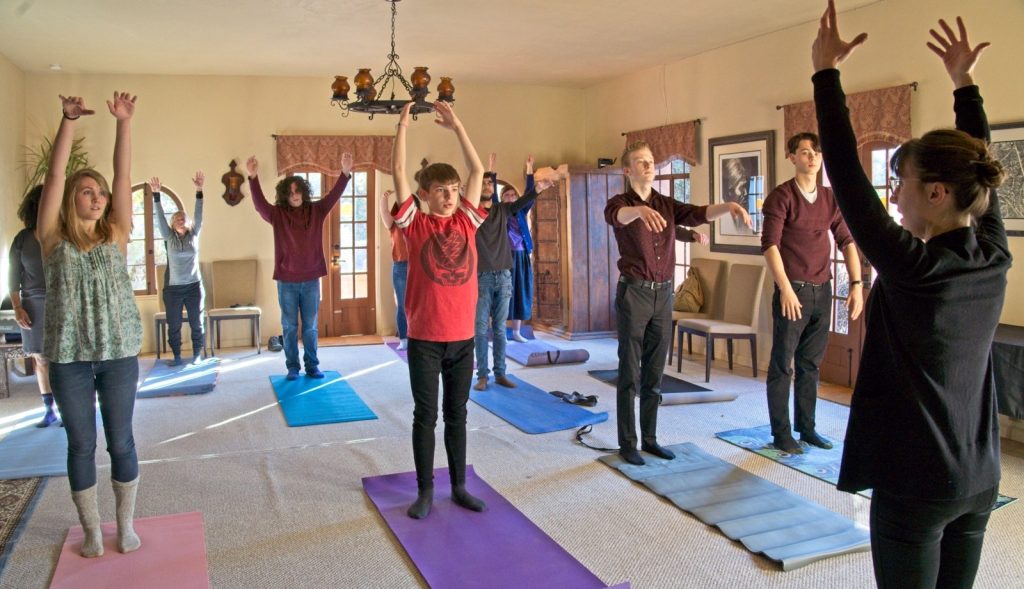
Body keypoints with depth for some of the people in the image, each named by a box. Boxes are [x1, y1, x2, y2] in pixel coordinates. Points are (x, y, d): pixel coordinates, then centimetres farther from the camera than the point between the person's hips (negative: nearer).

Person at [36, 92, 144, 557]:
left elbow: (124, 175, -4)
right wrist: (68, 121, -13)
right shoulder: (53, 238, 2)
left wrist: (124, 123, -11)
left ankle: (125, 524, 24)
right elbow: (55, 176, -6)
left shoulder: (115, 235, 5)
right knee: (81, 444, 9)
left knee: (121, 440, 8)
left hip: (119, 352, 1)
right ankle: (91, 530, 24)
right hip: (68, 355, 0)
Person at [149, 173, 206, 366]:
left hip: (194, 286, 0)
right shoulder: (169, 237, 3)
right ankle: (177, 356, 16)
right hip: (172, 288, 0)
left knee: (196, 323, 4)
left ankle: (197, 355, 16)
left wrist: (199, 191, -14)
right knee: (173, 325, 5)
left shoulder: (194, 235, 4)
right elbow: (160, 217, -5)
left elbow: (198, 215, -5)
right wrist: (156, 194, -15)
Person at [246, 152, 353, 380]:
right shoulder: (277, 214, -3)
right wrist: (253, 177, -35)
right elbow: (259, 203, -19)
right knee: (289, 327, 7)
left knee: (310, 327, 9)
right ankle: (292, 367, 17)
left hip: (311, 279, 1)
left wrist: (345, 173, -23)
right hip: (287, 280, -1)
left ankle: (312, 366, 18)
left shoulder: (316, 211, 2)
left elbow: (333, 196, -9)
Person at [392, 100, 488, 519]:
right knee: (425, 416, 6)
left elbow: (477, 171, 6)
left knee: (457, 414, 13)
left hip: (463, 337, 3)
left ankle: (459, 487, 24)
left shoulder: (466, 222, 6)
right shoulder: (415, 224, -1)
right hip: (424, 339, -3)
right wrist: (402, 126, -4)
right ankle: (425, 491, 19)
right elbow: (398, 172, -6)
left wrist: (456, 126, 6)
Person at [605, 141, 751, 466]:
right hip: (633, 293, -5)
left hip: (664, 294, 5)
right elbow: (617, 215, -28)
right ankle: (627, 443, 8)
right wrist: (641, 210, -50)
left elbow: (699, 214, -3)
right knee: (630, 374, 0)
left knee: (654, 374, 11)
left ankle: (650, 438, 21)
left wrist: (729, 205, -23)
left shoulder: (667, 205, 12)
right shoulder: (619, 203, -3)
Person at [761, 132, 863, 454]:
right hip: (793, 291, -5)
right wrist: (785, 288, -19)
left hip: (822, 291, 6)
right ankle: (781, 433, 11)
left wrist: (856, 284, 2)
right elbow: (770, 244, -13)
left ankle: (806, 427, 24)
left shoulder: (830, 198, 11)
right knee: (783, 365, 2)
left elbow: (847, 241, 11)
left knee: (810, 364, 13)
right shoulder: (781, 196, -6)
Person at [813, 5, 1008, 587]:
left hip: (915, 483, -7)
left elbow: (846, 175, -19)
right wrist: (965, 83, 20)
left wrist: (827, 73, -12)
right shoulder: (995, 260, -2)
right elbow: (979, 172, 12)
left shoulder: (913, 267, -21)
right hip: (978, 480, 7)